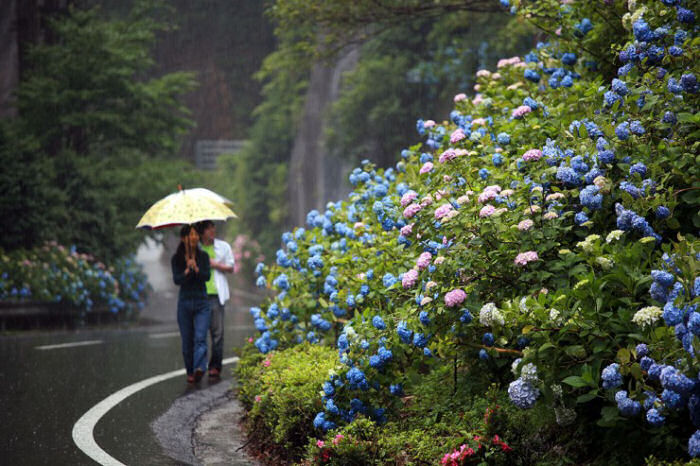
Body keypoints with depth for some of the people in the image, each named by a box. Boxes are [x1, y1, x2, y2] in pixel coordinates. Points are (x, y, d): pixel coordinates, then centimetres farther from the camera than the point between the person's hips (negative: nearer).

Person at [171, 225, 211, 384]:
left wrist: (196, 269, -26)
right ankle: (190, 372, 15)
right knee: (187, 341, 3)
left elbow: (207, 276, -8)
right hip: (185, 303, 1)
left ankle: (199, 369, -31)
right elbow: (177, 280, -10)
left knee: (200, 338, -16)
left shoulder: (203, 256, 4)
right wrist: (187, 271, -28)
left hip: (201, 302, -1)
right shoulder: (177, 259, 2)